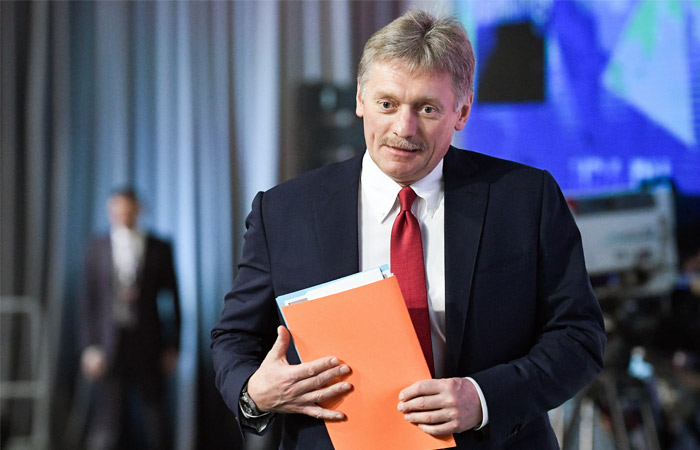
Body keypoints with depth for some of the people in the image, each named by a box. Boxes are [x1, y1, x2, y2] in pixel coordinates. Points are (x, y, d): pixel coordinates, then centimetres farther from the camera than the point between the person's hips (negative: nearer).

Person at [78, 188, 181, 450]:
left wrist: (172, 347, 1)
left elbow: (172, 298, 5)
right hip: (109, 345, 0)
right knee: (108, 416, -1)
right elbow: (88, 301, 3)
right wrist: (89, 347, -4)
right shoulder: (97, 248, 6)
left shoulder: (159, 249, 5)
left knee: (154, 416, 2)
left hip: (147, 345, 0)